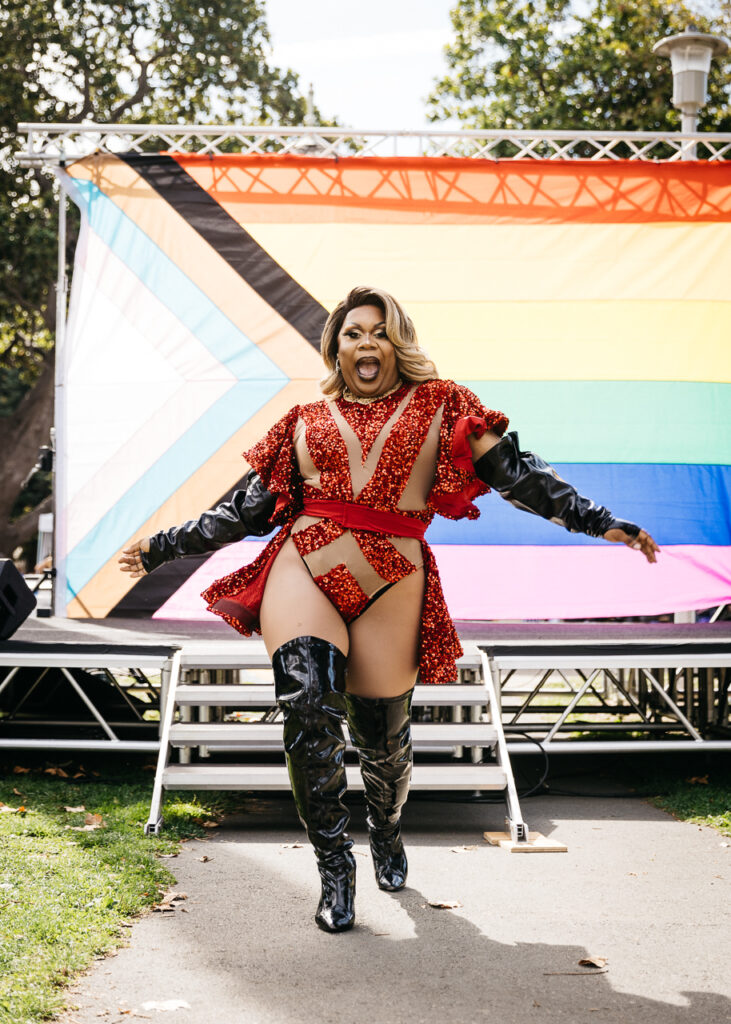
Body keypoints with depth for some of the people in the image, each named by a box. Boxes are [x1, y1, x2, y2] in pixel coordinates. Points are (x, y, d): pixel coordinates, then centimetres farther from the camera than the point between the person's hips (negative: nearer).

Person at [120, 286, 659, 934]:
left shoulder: (437, 406, 12)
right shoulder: (307, 422, 17)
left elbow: (514, 473, 6)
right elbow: (249, 511, 22)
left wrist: (598, 521, -3)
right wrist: (165, 547, 21)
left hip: (390, 586, 0)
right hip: (303, 570, 0)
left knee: (384, 738, 4)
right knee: (309, 706, -23)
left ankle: (387, 834, 40)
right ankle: (334, 868, -7)